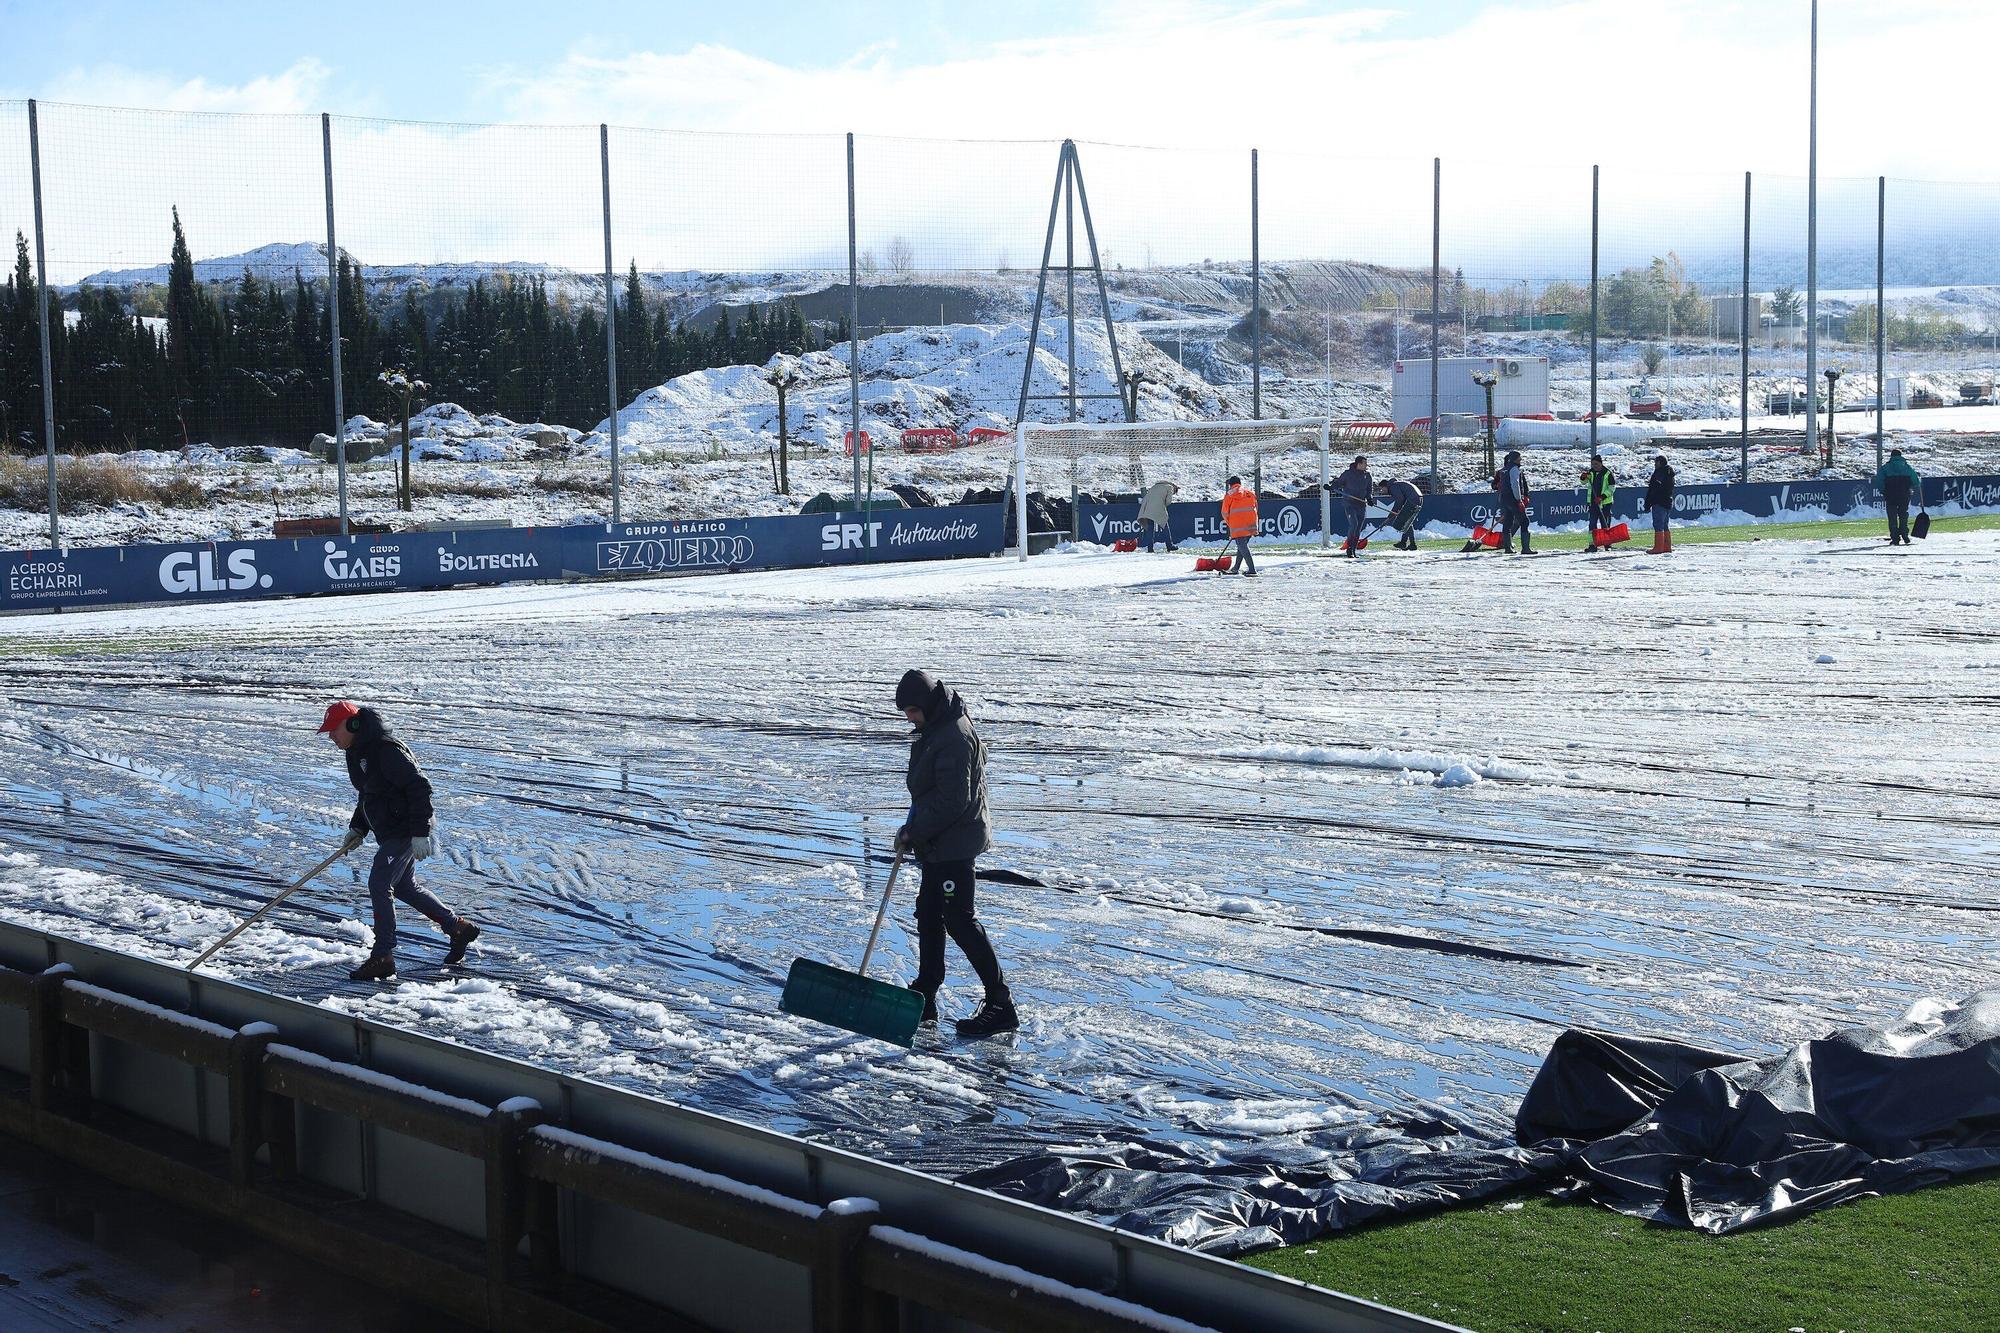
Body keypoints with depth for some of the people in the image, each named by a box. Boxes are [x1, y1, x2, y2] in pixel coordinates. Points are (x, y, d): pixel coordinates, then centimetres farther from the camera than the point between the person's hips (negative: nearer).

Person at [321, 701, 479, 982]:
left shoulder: (386, 749, -22)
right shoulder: (357, 752, 9)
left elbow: (419, 787, -24)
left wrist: (420, 832, -26)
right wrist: (358, 828, 12)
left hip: (405, 830, -10)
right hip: (389, 831, 10)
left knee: (379, 885, -13)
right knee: (404, 887, 18)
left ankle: (382, 957, -9)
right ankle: (459, 928, 31)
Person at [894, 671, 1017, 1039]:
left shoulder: (955, 737, -22)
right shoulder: (936, 729, 12)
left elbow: (953, 801, -25)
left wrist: (915, 833, -17)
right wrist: (912, 829, 12)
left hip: (956, 844, -11)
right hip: (939, 843, 11)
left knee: (960, 921, -10)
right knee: (929, 915, 15)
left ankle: (1001, 1005, -7)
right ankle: (924, 998, 25)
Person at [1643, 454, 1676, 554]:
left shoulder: (1658, 473, -13)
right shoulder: (1670, 473, 15)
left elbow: (1652, 491, -16)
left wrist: (1647, 505, -12)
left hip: (1659, 504, -9)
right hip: (1668, 503, 9)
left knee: (1658, 526, -9)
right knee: (1664, 526, 16)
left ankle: (1658, 547, -13)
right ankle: (1667, 546, 16)